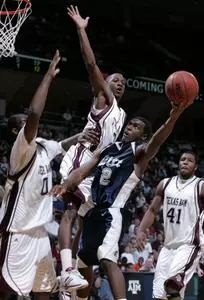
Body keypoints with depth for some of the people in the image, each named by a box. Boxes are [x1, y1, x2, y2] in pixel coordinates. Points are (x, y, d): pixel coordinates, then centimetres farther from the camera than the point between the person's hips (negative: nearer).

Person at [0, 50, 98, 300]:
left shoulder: (43, 148, 10)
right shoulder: (21, 148, -15)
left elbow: (62, 145, 33)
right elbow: (35, 113, -33)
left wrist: (79, 137, 10)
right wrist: (49, 76, -26)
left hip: (38, 230, 9)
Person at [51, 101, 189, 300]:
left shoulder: (139, 152, -1)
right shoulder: (105, 150, 17)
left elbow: (155, 143, -22)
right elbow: (82, 171, 11)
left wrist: (173, 118, -43)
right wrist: (66, 185, -13)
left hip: (111, 213, -7)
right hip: (92, 212, 7)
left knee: (108, 261, -26)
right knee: (82, 265, 16)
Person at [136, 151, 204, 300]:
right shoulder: (165, 184, 9)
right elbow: (152, 211, 16)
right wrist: (141, 231, 1)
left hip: (189, 245, -6)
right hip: (168, 245, 6)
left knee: (172, 284, -27)